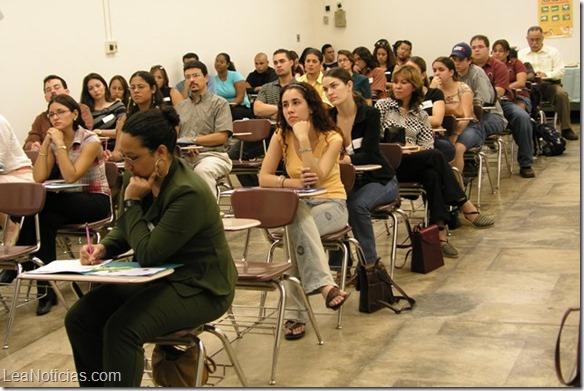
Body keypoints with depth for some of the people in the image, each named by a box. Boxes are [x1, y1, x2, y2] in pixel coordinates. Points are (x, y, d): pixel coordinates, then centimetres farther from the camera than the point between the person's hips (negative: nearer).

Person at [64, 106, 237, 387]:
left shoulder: (189, 193, -26)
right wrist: (103, 248, -8)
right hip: (157, 276, 8)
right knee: (79, 318, -3)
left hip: (198, 287, -8)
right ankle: (98, 384, 14)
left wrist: (133, 202, -20)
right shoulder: (138, 176, -4)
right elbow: (124, 230, 12)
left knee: (122, 330, -29)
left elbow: (147, 254, -24)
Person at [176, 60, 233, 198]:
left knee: (202, 170, -38)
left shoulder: (219, 103, 8)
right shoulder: (181, 106, 23)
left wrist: (193, 140, -6)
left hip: (213, 155, -4)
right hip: (184, 156, 4)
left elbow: (222, 137, -4)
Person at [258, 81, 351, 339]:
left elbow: (317, 179, -23)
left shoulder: (332, 138, -9)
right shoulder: (281, 136, 0)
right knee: (298, 217, -37)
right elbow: (264, 178, -6)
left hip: (331, 204, -2)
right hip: (298, 205, 2)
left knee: (297, 224, -36)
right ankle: (325, 286, -47)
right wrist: (293, 182, -25)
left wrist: (304, 139, -27)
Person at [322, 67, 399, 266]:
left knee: (357, 205, -33)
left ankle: (369, 263, -17)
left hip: (378, 179, -4)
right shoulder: (328, 117, -2)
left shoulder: (370, 114, -14)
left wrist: (342, 159, -35)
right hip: (347, 180, 4)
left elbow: (368, 155, -21)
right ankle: (335, 263, -14)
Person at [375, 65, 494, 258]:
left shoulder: (420, 114, 18)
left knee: (432, 174, -33)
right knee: (435, 157, -28)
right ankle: (466, 206, -27)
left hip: (415, 165, 4)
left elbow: (428, 144, 7)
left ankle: (440, 233, -39)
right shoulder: (382, 106, 8)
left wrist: (417, 150, -13)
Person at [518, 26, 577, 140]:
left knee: (561, 94, -32)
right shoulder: (521, 53, 19)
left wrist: (546, 75, -13)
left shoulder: (553, 51, 17)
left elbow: (560, 71, 6)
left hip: (549, 84, 0)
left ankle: (566, 129, -26)